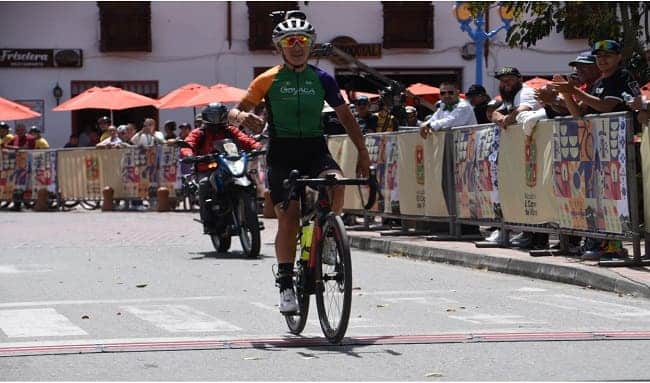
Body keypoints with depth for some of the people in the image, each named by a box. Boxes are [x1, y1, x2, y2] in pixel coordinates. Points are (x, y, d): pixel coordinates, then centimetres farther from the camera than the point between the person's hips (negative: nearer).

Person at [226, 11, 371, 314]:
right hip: (281, 152, -1)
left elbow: (345, 116, 13)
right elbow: (235, 111, 3)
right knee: (288, 217, -13)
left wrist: (362, 152, 6)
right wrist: (242, 117, -22)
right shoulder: (268, 80, 1)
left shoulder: (322, 79, 6)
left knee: (336, 183, -29)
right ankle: (285, 283, -2)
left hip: (315, 148, 1)